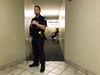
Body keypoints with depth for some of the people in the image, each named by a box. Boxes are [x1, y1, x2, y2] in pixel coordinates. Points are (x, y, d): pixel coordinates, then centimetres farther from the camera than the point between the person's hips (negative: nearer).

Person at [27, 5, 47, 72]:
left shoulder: (42, 18, -3)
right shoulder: (33, 19, 17)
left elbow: (43, 27, -19)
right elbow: (30, 29, 19)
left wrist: (36, 23, -20)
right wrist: (29, 37, 17)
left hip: (39, 38, -7)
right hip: (34, 38, 7)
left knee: (41, 52, -3)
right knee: (35, 51, 15)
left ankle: (43, 65, 8)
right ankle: (36, 62, 30)